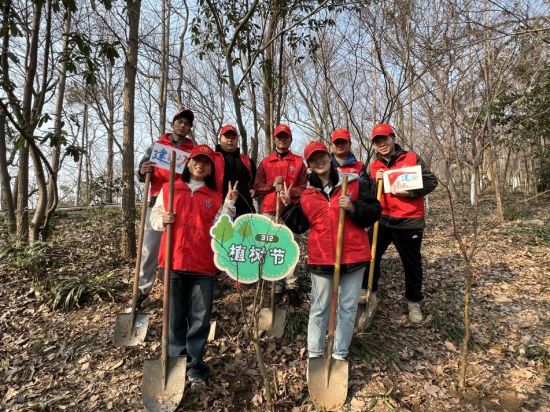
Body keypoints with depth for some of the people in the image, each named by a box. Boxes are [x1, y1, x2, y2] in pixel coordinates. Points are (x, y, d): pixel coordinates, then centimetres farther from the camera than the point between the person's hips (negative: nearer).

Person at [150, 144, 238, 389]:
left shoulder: (215, 196, 9)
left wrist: (229, 203, -9)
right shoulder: (169, 189, 9)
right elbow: (155, 217, 11)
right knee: (176, 316, 9)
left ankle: (195, 368, 18)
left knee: (201, 318, 4)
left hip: (204, 264, 0)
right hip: (174, 262, 0)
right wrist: (162, 220, -11)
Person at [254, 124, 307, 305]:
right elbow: (257, 187, 12)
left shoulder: (298, 161, 11)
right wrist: (272, 185, -6)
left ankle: (291, 286, -1)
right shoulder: (265, 162, 15)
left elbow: (304, 187, 5)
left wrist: (288, 191, -12)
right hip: (269, 211, 2)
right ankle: (276, 287, 7)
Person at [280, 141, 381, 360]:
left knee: (348, 307, 10)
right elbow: (299, 226, 8)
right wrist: (288, 206, -3)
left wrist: (353, 208, -18)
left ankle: (340, 353, 26)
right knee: (319, 307, 12)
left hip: (353, 255, 0)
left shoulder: (354, 183, -1)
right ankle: (314, 352, 27)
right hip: (321, 258, 1)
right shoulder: (307, 193, 6)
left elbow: (374, 211, -2)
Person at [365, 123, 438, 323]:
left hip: (409, 222, -3)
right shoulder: (375, 165, 7)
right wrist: (376, 182, -12)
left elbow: (431, 181, -6)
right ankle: (370, 295, 21)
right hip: (382, 219, 3)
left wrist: (410, 192, -19)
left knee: (412, 263, 9)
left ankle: (414, 303, 27)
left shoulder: (412, 158, -4)